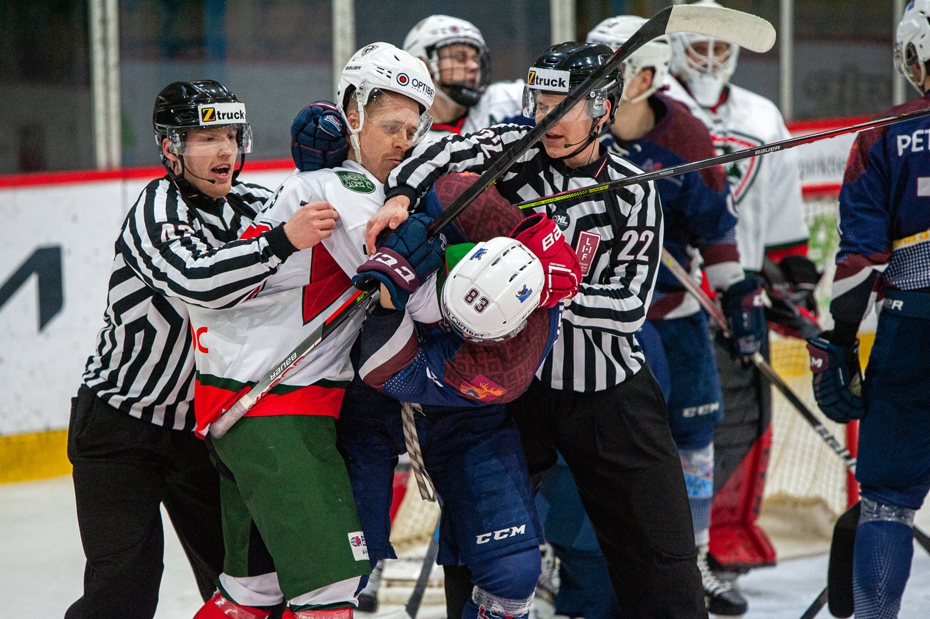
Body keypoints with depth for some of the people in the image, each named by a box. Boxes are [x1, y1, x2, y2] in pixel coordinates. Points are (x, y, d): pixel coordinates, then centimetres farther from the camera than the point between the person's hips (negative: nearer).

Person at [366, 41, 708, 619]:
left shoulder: (634, 194, -4)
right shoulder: (518, 151, -2)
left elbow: (630, 306, -11)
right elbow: (443, 154, -19)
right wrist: (400, 196, -38)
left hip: (610, 394, 0)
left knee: (660, 551, 0)